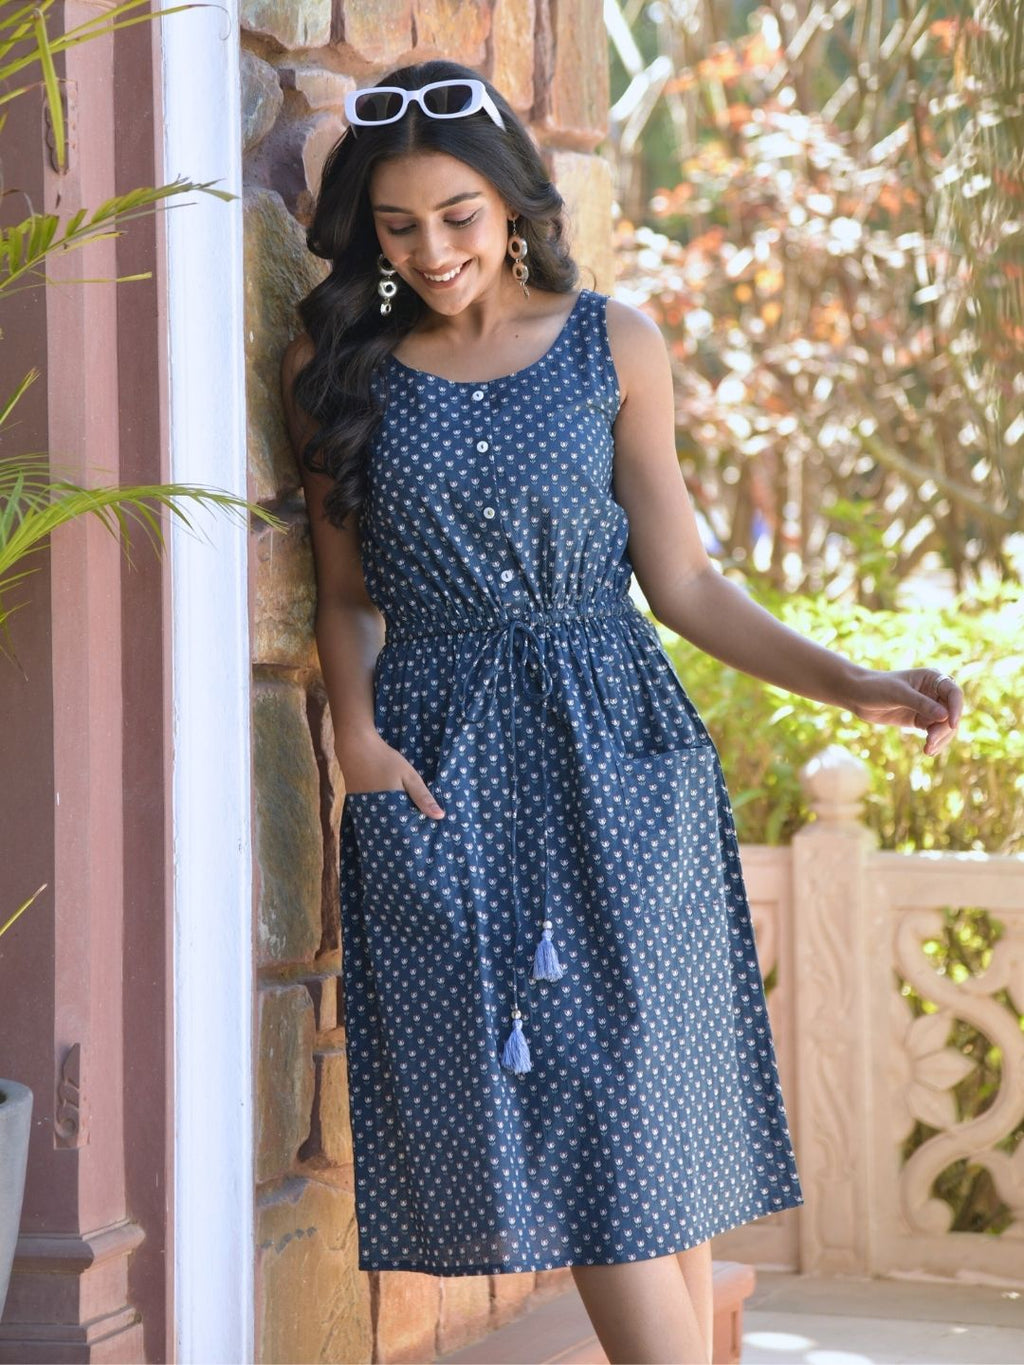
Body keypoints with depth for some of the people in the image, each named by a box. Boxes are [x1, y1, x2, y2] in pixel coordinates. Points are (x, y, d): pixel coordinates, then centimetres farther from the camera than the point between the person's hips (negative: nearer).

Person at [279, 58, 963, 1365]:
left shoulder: (613, 345, 6)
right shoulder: (340, 368, 7)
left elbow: (683, 581, 7)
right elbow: (349, 589, 11)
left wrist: (850, 684, -3)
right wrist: (356, 729, -7)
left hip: (615, 758, -1)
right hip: (438, 765, 1)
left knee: (647, 1124, -5)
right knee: (527, 1127, -4)